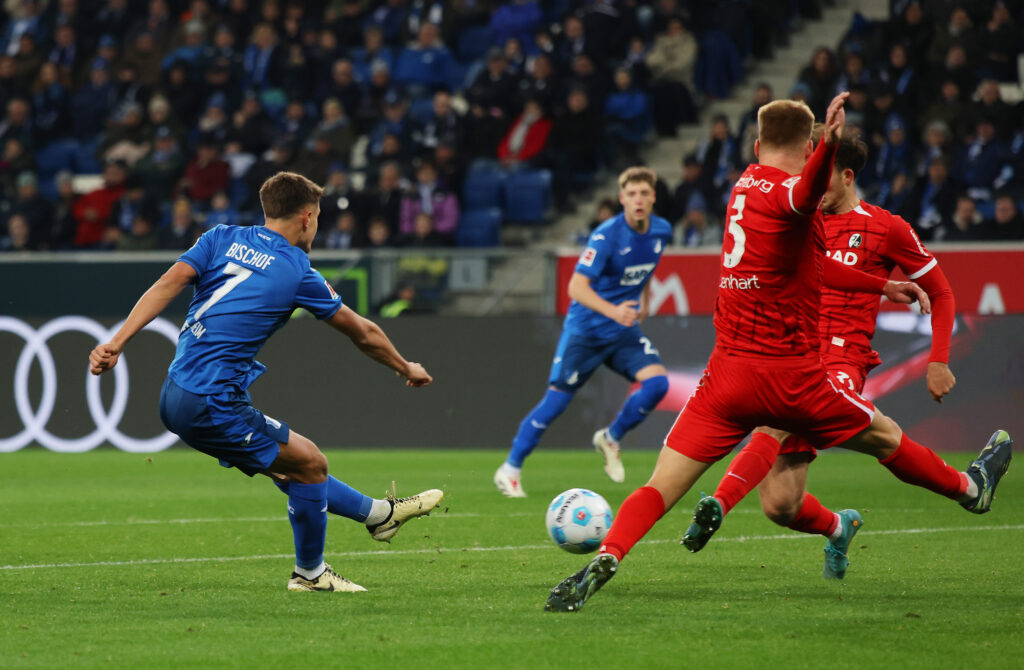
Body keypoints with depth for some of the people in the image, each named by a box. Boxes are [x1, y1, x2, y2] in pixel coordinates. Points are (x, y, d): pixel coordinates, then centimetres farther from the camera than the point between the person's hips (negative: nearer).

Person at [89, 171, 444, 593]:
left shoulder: (222, 238, 9)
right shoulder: (297, 273, -3)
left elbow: (169, 284, -6)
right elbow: (363, 334, 10)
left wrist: (116, 343, -11)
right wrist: (406, 369, 27)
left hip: (175, 399, 8)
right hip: (213, 406, -8)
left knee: (285, 465, 19)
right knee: (310, 463, 6)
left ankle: (379, 513, 34)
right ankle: (310, 573, 23)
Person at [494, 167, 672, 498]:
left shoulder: (661, 231, -2)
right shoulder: (606, 235, -21)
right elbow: (577, 287, -26)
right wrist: (613, 311, -39)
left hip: (624, 332, 5)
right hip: (585, 329, -5)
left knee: (657, 382, -17)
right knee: (557, 399, -2)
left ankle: (610, 439, 8)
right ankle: (510, 468, 12)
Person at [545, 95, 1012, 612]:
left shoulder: (745, 185, 16)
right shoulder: (785, 191, -9)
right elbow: (806, 190, -38)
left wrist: (883, 286, 37)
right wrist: (830, 145, -59)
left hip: (727, 371, 5)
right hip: (789, 375, -5)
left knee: (661, 488, -4)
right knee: (886, 439, 19)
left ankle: (605, 560, -26)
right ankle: (970, 489, 39)